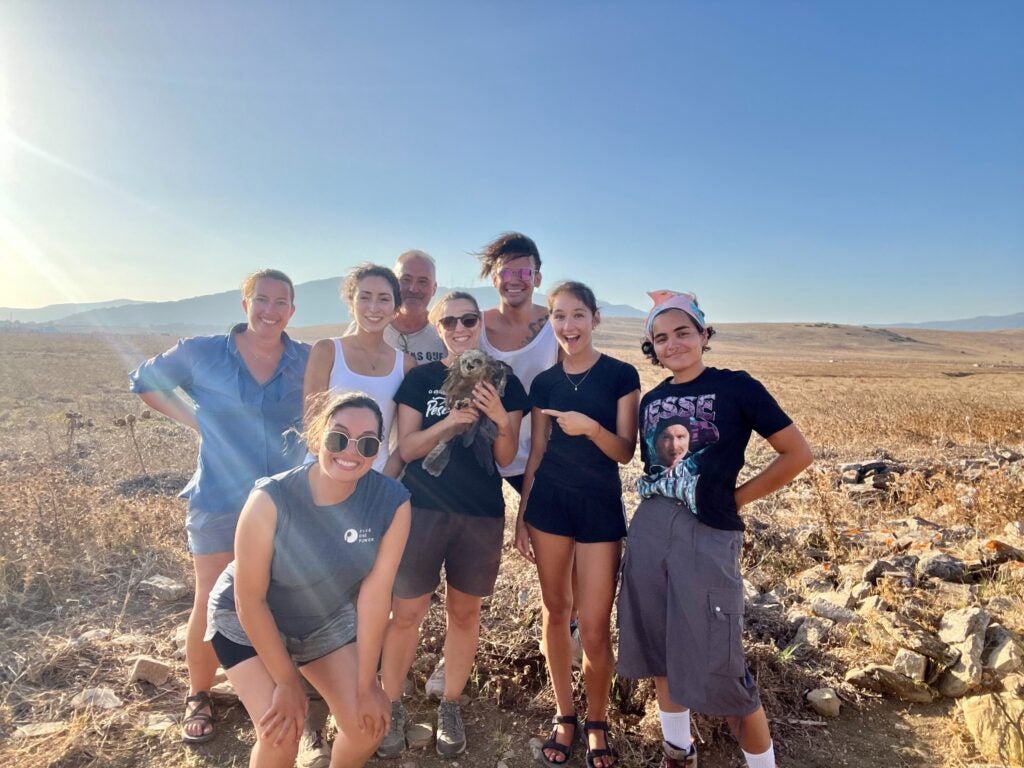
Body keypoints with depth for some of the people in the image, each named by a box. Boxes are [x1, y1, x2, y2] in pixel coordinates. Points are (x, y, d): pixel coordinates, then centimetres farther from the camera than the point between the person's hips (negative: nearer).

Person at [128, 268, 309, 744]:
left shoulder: (308, 361, -4)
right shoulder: (200, 354, -7)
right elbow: (144, 383, 9)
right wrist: (197, 421, -1)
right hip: (220, 504, -1)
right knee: (212, 607, 8)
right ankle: (198, 697, 34)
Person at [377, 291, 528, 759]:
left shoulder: (504, 382, 2)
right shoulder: (420, 378, 0)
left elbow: (506, 458, 1)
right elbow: (406, 448, -5)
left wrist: (501, 420, -19)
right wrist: (448, 423, -22)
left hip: (482, 514, 1)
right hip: (422, 509, -1)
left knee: (464, 613, 12)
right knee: (407, 613, 3)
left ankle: (449, 708, 31)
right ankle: (391, 707, 25)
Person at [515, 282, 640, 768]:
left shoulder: (621, 376, -5)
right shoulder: (544, 383, 4)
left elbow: (625, 452, -6)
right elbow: (535, 454, 8)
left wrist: (591, 428, -25)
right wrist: (521, 515, 7)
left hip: (601, 506, -3)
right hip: (548, 503, 3)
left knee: (595, 627, 2)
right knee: (555, 612, 13)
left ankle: (597, 722, 28)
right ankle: (564, 715, 33)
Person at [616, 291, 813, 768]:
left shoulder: (736, 387, -4)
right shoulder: (651, 400, 10)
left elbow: (798, 454, -3)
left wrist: (735, 497, -1)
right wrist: (656, 506, 2)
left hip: (708, 535, -5)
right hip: (649, 530, 5)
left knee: (718, 665, 1)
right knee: (659, 651, 16)